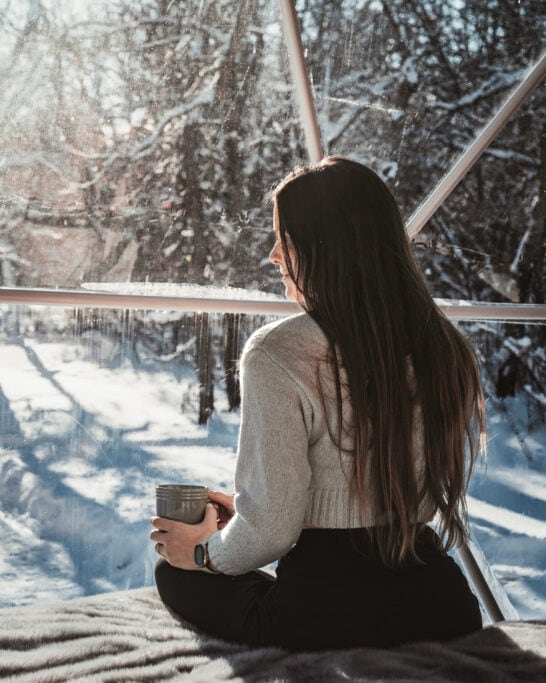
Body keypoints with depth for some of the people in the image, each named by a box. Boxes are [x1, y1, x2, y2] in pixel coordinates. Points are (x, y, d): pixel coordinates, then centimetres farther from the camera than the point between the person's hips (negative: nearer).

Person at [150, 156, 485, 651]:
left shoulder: (278, 354, -17)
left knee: (176, 569, 20)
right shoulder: (448, 350, 3)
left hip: (325, 618, -6)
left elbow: (268, 532, -17)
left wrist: (205, 550, 7)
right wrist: (242, 511, 20)